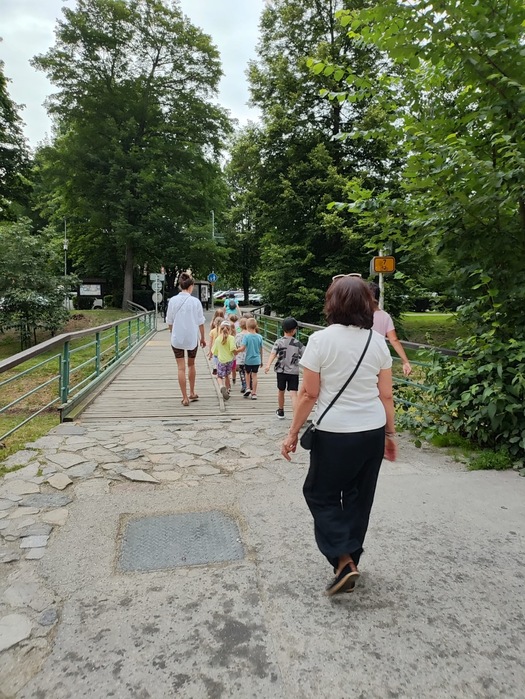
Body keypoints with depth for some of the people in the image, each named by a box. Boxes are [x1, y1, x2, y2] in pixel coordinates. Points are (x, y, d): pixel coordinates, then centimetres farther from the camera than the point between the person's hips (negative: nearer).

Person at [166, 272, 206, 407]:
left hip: (177, 338, 0)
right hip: (192, 337, 0)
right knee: (191, 365, 20)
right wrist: (202, 338, 8)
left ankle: (185, 398, 6)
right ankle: (192, 393, 29)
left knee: (181, 368, 4)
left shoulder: (173, 300, -4)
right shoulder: (195, 301, -8)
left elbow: (169, 321, 2)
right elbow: (200, 322, -3)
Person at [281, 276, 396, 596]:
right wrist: (390, 434, 14)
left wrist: (293, 433, -1)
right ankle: (351, 559, 30)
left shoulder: (321, 340, -12)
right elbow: (386, 395, 3)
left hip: (334, 433, -4)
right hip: (372, 431, 5)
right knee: (359, 497, 17)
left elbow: (309, 393, -11)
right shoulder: (378, 341, 1)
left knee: (322, 495, 13)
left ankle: (344, 561, 4)